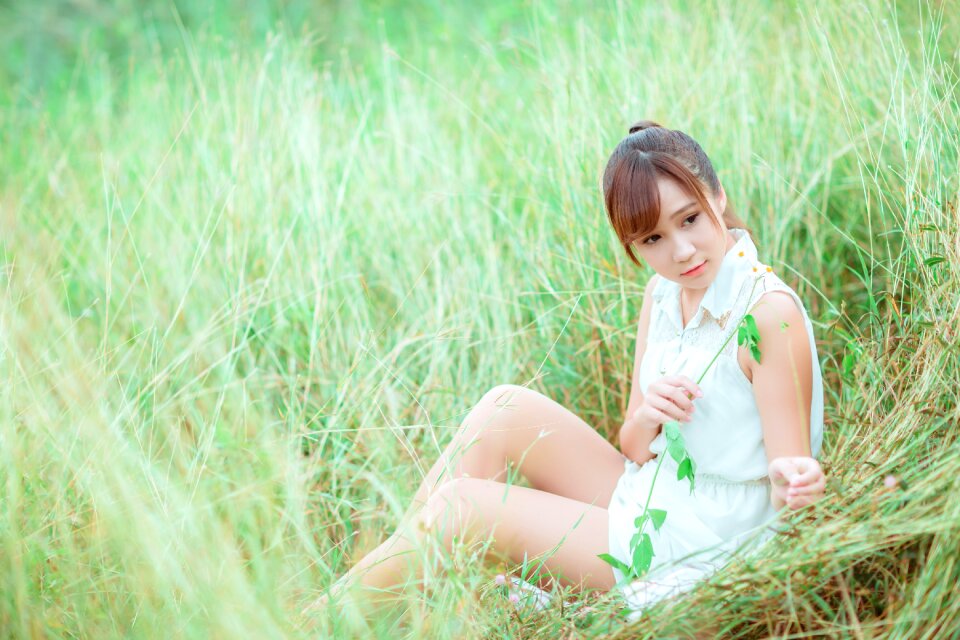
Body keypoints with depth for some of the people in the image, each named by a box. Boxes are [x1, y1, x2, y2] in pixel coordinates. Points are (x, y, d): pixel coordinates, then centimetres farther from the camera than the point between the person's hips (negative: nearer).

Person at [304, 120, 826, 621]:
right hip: (646, 500, 7)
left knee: (457, 506, -11)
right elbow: (634, 448, 6)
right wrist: (646, 416, -18)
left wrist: (796, 481, -42)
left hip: (695, 548, -7)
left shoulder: (770, 313, -19)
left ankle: (325, 613, 8)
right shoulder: (662, 293, 4)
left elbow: (786, 483, -18)